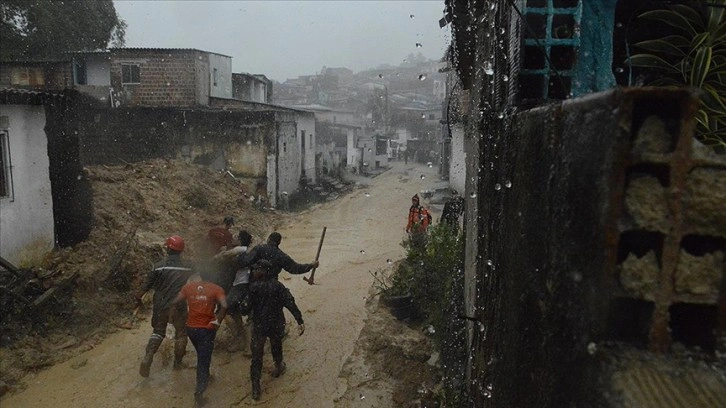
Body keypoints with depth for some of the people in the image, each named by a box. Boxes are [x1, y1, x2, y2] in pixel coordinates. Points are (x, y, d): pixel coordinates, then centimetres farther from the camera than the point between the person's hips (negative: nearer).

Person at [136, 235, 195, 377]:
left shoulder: (159, 266, -8)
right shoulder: (188, 267, -7)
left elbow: (147, 285, -1)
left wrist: (138, 298, 15)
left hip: (161, 306, 1)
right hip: (179, 307, -1)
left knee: (158, 332, 20)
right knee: (181, 334, 17)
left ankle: (147, 358, 2)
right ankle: (177, 363, 27)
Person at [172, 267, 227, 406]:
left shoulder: (188, 286, 1)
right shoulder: (216, 289, -10)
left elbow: (175, 302, -4)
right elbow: (224, 306, -23)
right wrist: (218, 321, -11)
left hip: (191, 328, 4)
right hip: (207, 329, -4)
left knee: (201, 355, 27)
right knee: (204, 359, 2)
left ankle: (204, 377, 45)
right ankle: (199, 390, -9)